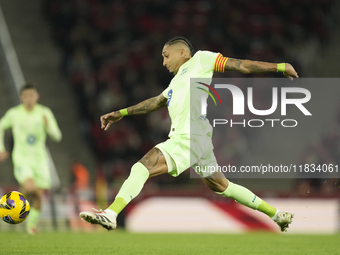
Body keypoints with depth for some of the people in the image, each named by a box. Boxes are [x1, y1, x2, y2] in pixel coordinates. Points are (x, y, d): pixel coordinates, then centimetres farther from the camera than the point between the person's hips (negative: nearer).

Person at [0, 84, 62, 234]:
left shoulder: (44, 113, -5)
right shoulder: (14, 113, -5)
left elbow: (57, 136, -8)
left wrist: (48, 125, -28)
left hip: (39, 159, 2)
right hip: (21, 158, -2)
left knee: (39, 195, 3)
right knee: (30, 188, -27)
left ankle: (32, 223, 25)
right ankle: (23, 190, 8)